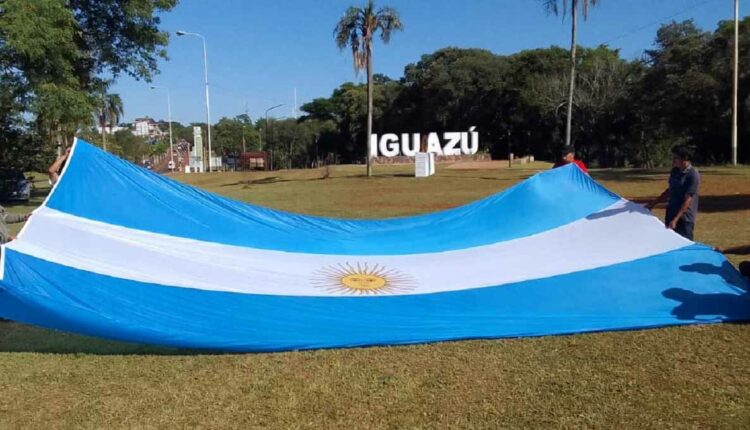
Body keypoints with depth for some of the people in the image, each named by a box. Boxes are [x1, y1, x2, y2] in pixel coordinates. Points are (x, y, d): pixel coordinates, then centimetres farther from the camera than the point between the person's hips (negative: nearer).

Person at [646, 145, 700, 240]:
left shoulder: (693, 175, -16)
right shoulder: (674, 171, 5)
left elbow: (687, 200, -19)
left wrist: (676, 219, -23)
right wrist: (653, 204, 15)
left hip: (684, 219, -7)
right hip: (670, 215, 7)